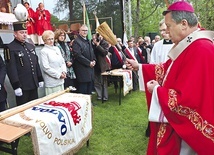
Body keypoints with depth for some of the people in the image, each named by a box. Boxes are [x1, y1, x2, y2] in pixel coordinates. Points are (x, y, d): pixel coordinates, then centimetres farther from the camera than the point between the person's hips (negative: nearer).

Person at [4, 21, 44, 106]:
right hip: (22, 86, -6)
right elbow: (11, 69, -15)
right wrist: (16, 86, -19)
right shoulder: (10, 48, -9)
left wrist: (40, 79, 14)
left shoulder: (31, 46, 13)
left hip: (34, 85, 6)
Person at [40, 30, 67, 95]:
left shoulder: (57, 49, 13)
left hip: (61, 80, 6)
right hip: (51, 82, -6)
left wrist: (64, 72, -3)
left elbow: (62, 61, 15)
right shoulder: (43, 51, -7)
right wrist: (58, 75, -13)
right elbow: (46, 67, -13)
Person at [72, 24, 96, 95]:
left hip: (90, 68, 8)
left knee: (89, 91, 13)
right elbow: (78, 55, -18)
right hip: (82, 70, -8)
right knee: (83, 90, -3)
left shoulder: (88, 41, 19)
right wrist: (89, 63, -16)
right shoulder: (76, 41, -10)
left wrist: (94, 60, 5)